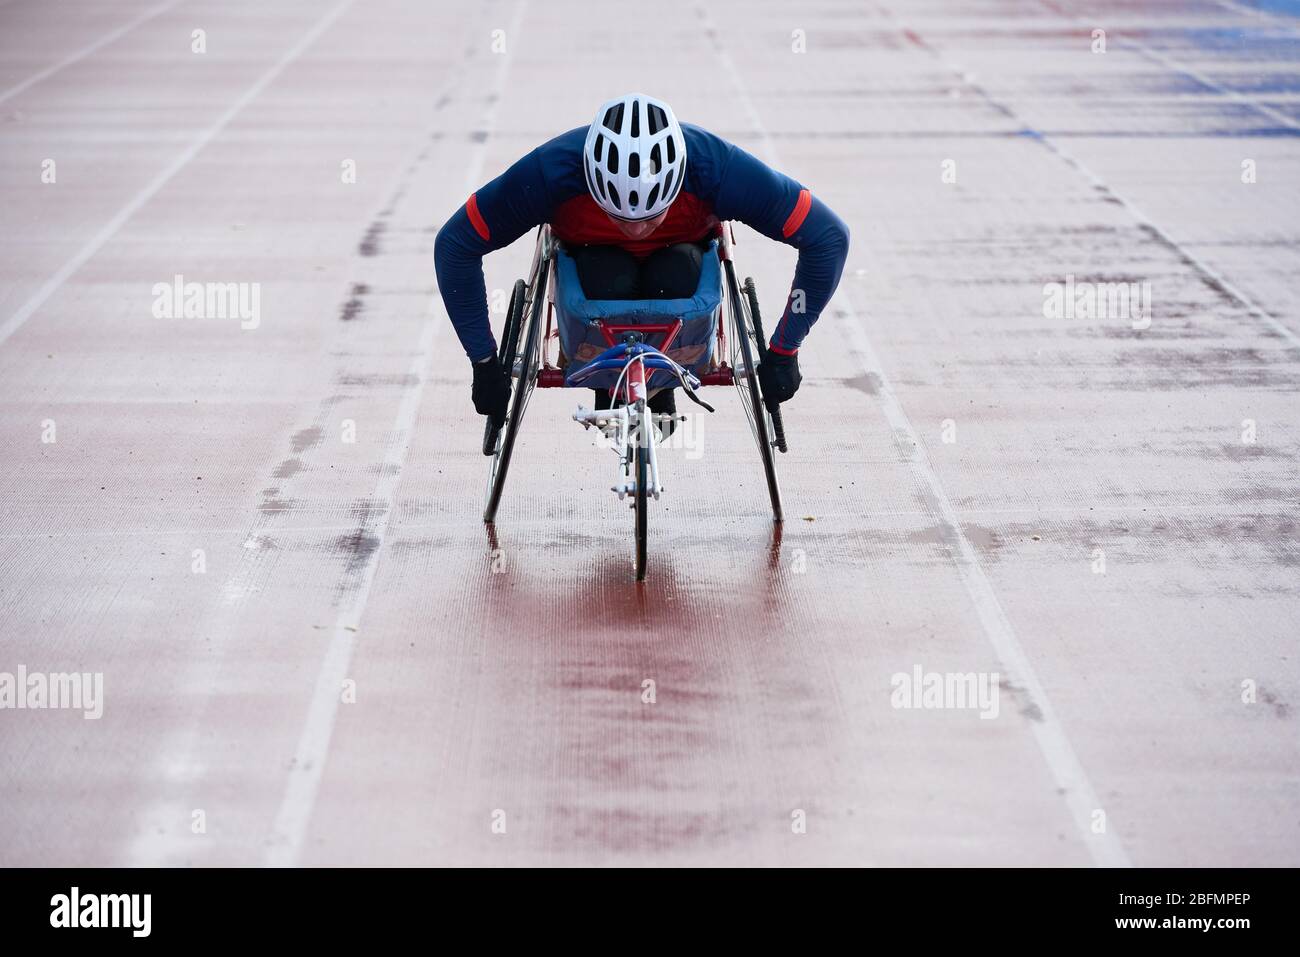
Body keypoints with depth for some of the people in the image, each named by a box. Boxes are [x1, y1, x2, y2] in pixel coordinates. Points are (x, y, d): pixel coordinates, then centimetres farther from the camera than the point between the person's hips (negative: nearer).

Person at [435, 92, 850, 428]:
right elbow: (454, 245, -25)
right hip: (594, 253, 0)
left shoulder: (717, 167, -37)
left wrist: (783, 353, -24)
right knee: (610, 282, -34)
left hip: (678, 251, 1)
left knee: (673, 278, -33)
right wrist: (485, 364, -23)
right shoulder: (551, 171, -38)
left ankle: (662, 385, -4)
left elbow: (828, 237, -27)